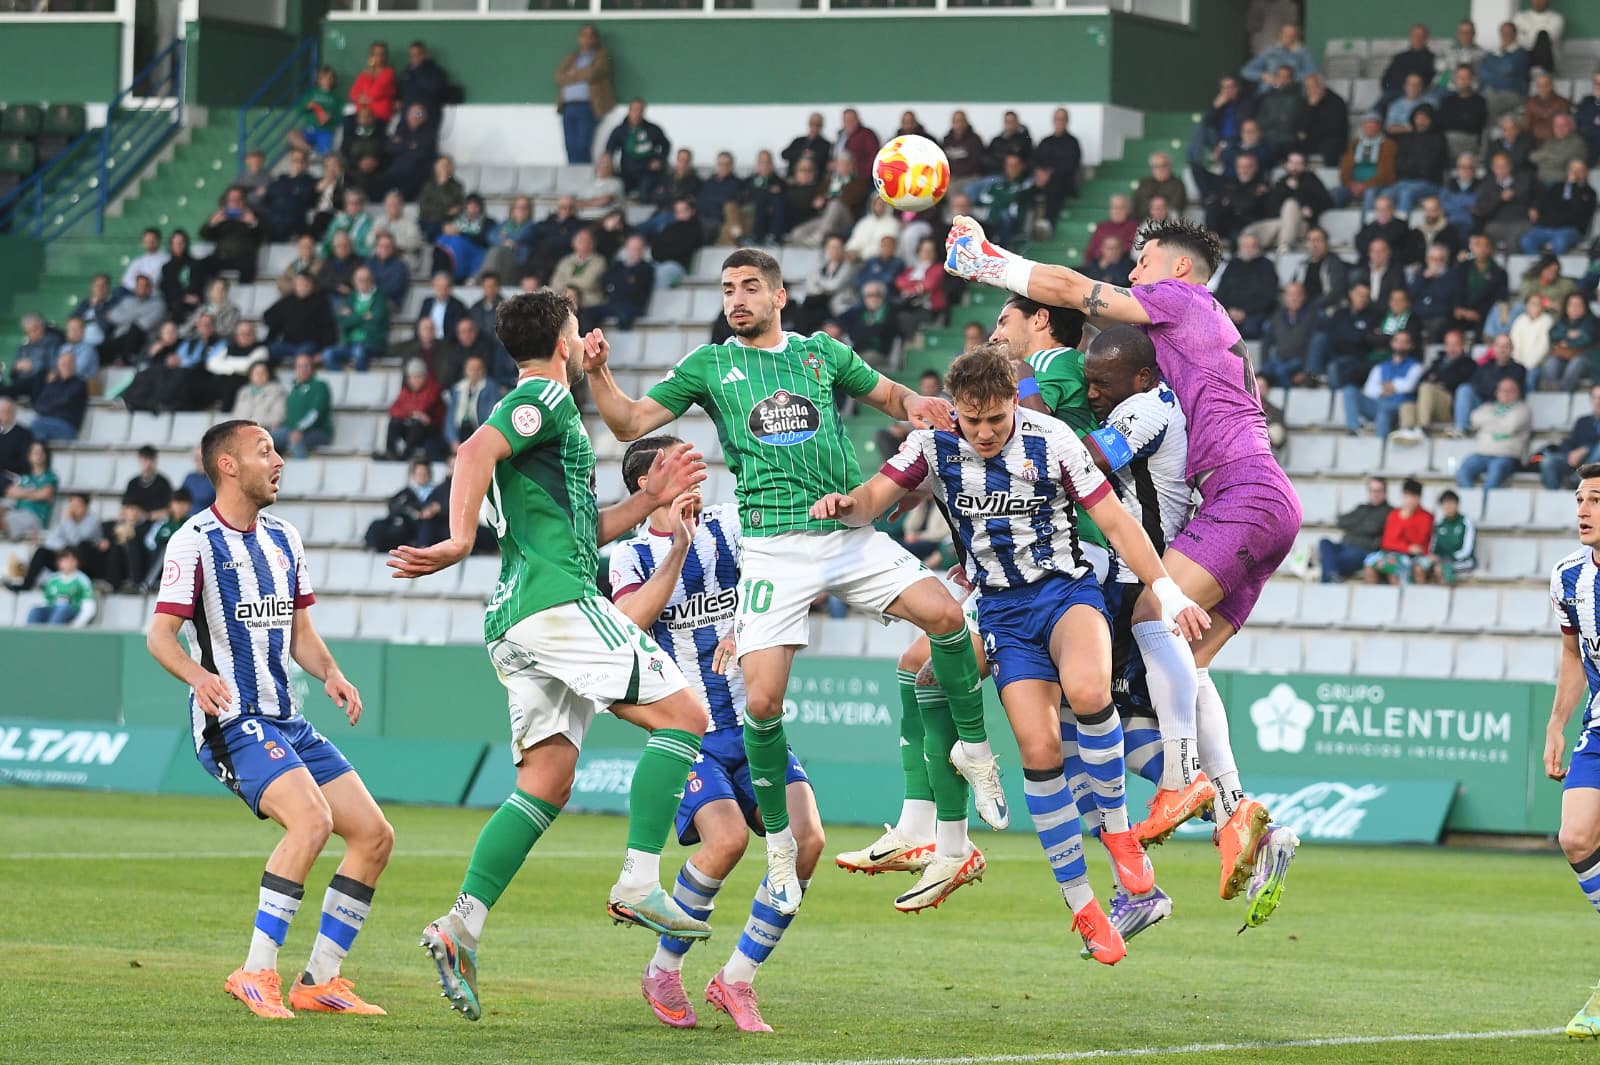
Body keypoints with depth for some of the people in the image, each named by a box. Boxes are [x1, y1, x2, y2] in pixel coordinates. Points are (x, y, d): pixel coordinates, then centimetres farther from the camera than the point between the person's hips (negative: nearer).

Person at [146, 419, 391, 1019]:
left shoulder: (284, 539, 17)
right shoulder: (194, 541, -7)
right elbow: (159, 635, -12)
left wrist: (330, 674, 2)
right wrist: (198, 675, -32)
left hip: (287, 722, 9)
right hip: (232, 721, -8)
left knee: (374, 836, 2)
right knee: (312, 819, -30)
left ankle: (318, 982, 9)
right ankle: (256, 974, -25)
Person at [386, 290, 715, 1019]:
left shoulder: (537, 407, 29)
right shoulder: (547, 398, -2)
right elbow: (477, 451, -21)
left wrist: (650, 501, 25)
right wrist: (460, 540, -31)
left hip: (517, 621, 10)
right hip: (558, 602, -10)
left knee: (546, 783, 5)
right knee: (684, 715, -6)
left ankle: (463, 925, -8)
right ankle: (639, 884, -13)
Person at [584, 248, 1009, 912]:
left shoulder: (823, 353, 13)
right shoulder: (710, 365, 9)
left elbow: (890, 396, 23)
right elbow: (630, 424, 7)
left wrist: (917, 406, 0)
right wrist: (598, 374, -11)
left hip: (849, 530, 1)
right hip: (772, 549, -1)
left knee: (944, 615, -19)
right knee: (762, 700, -12)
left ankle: (974, 748, 5)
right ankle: (779, 843, 7)